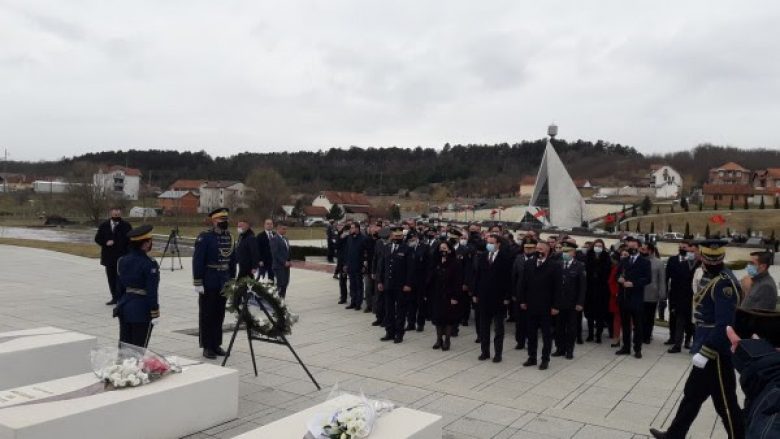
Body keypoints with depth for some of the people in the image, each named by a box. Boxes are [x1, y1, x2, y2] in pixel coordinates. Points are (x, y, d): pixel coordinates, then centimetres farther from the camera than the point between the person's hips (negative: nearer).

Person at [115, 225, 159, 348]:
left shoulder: (122, 260, 5)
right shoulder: (149, 264, -16)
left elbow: (119, 287, 11)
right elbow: (152, 291, -17)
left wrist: (120, 304, 21)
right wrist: (154, 313, -11)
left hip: (124, 307, 7)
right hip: (142, 311, -7)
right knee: (138, 348, 2)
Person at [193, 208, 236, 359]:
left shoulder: (229, 236, 8)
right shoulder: (205, 237, -10)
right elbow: (198, 260, -13)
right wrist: (198, 283, -16)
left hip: (223, 283, 6)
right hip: (209, 283, -6)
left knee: (219, 315, 12)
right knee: (207, 315, 4)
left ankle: (216, 344, 23)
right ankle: (207, 346, 12)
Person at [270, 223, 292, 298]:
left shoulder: (285, 239, 15)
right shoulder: (274, 239, -11)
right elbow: (275, 253, -17)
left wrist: (289, 261, 6)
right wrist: (284, 262, -17)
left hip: (286, 265, 8)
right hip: (279, 266, -8)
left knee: (285, 284, 7)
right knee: (280, 284, -7)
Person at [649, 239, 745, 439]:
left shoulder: (725, 282, -20)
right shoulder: (708, 276, 9)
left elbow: (724, 324, -26)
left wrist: (706, 351, -24)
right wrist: (700, 347, 15)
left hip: (717, 353, -10)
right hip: (706, 348, 10)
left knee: (725, 402, 3)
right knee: (692, 394, 19)